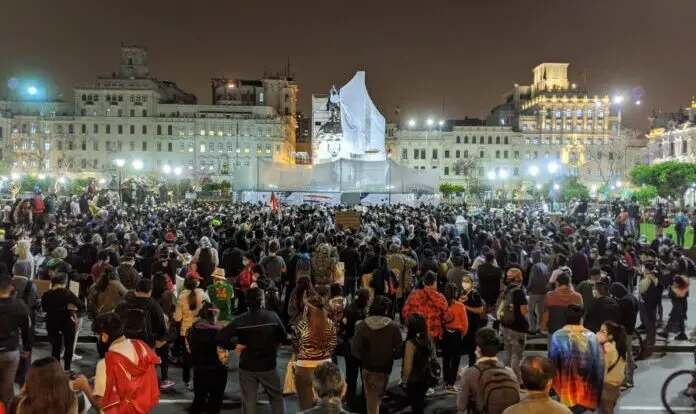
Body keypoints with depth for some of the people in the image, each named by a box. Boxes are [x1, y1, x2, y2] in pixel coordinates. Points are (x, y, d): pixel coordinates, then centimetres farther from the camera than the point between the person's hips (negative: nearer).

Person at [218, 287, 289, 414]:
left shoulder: (240, 320, -13)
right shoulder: (273, 316, -11)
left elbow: (220, 337, -19)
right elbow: (284, 339, -6)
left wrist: (234, 345, -5)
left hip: (247, 367, 0)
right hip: (268, 366, 0)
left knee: (249, 401, 11)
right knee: (277, 397, 19)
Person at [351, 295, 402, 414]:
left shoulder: (362, 325, -16)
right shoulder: (394, 327, -18)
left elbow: (355, 350, -15)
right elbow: (398, 352, -14)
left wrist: (364, 358, 5)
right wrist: (388, 357, 7)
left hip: (368, 367, 0)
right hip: (385, 368, 0)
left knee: (371, 399, 18)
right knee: (378, 398, 23)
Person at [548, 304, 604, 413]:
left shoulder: (558, 336, -16)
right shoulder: (591, 336, -9)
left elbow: (552, 362, -8)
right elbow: (599, 363, -3)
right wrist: (596, 387, 8)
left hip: (567, 386, -2)